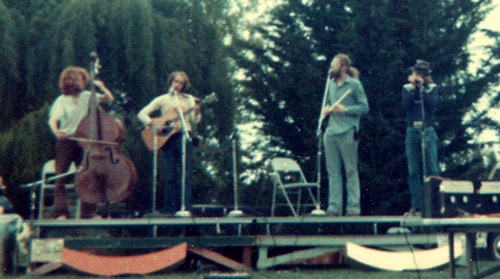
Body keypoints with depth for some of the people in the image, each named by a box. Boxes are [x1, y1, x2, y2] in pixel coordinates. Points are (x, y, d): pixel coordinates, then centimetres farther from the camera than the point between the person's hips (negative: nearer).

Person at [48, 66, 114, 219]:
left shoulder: (88, 96, 7)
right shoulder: (62, 100, -5)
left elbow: (110, 99, 11)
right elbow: (53, 119, -17)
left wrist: (102, 87, -7)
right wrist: (56, 131, -37)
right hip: (66, 143, -3)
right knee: (60, 177, -7)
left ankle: (89, 212, 10)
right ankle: (61, 213, -4)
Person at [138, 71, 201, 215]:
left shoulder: (189, 99, 12)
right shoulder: (163, 99, 8)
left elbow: (194, 121, 6)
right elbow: (142, 113, 4)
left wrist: (196, 113, -14)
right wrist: (150, 123, -14)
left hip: (184, 137, 0)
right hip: (168, 138, 0)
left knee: (185, 174, -6)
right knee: (170, 175, 0)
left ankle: (185, 207, -5)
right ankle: (169, 208, 4)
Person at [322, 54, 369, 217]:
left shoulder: (354, 84, -2)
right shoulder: (331, 84, 17)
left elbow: (364, 107, -5)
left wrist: (345, 109, -13)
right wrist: (327, 109, 7)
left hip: (347, 132, -6)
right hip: (331, 132, 6)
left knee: (351, 171, -2)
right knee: (333, 171, 5)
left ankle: (353, 207, 0)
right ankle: (334, 207, 7)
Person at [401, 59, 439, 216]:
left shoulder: (432, 88, 9)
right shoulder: (407, 88, 12)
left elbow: (433, 103, -10)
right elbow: (405, 105, -5)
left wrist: (421, 88, -9)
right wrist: (413, 88, -7)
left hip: (428, 132, -2)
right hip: (412, 131, 2)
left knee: (432, 170, -7)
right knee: (413, 172, -1)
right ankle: (416, 206, 1)